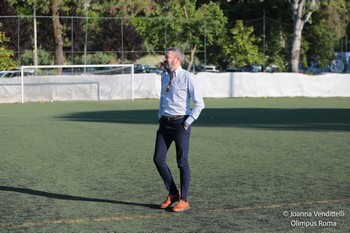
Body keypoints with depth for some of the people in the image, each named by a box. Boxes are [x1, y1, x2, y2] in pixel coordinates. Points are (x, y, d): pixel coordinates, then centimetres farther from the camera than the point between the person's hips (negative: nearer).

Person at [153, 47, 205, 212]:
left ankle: (183, 200, 10)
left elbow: (199, 103, -10)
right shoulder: (164, 77, 12)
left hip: (180, 123, -7)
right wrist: (160, 117, 15)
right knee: (158, 159, 2)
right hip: (165, 123, 7)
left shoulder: (187, 77, -9)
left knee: (182, 162, 0)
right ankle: (172, 193, 18)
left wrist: (188, 122, -12)